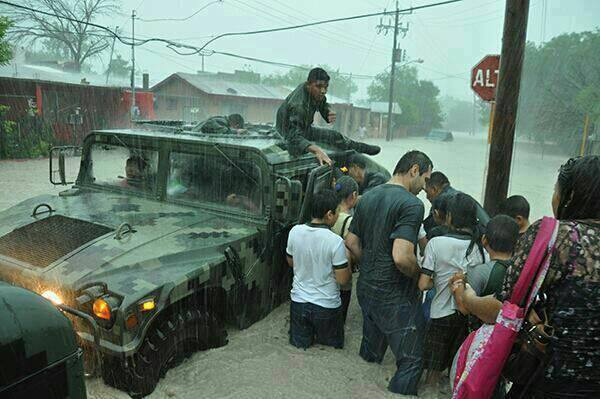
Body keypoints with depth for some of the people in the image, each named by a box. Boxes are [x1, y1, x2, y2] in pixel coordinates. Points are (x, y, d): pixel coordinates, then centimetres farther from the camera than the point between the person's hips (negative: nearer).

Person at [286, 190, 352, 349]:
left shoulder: (295, 231, -9)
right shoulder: (335, 241, -23)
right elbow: (343, 279, -15)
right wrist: (349, 263, 2)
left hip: (299, 301, 4)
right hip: (327, 305, -4)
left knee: (299, 342, 24)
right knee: (334, 343, 22)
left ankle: (304, 337, 8)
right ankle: (321, 336, 10)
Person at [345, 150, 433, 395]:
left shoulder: (367, 198, 6)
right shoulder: (412, 204, -19)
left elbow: (351, 242, 10)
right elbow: (401, 257, -28)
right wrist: (422, 276, -11)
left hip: (366, 289, 8)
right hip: (396, 297, -8)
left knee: (370, 352, 25)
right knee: (410, 361, 6)